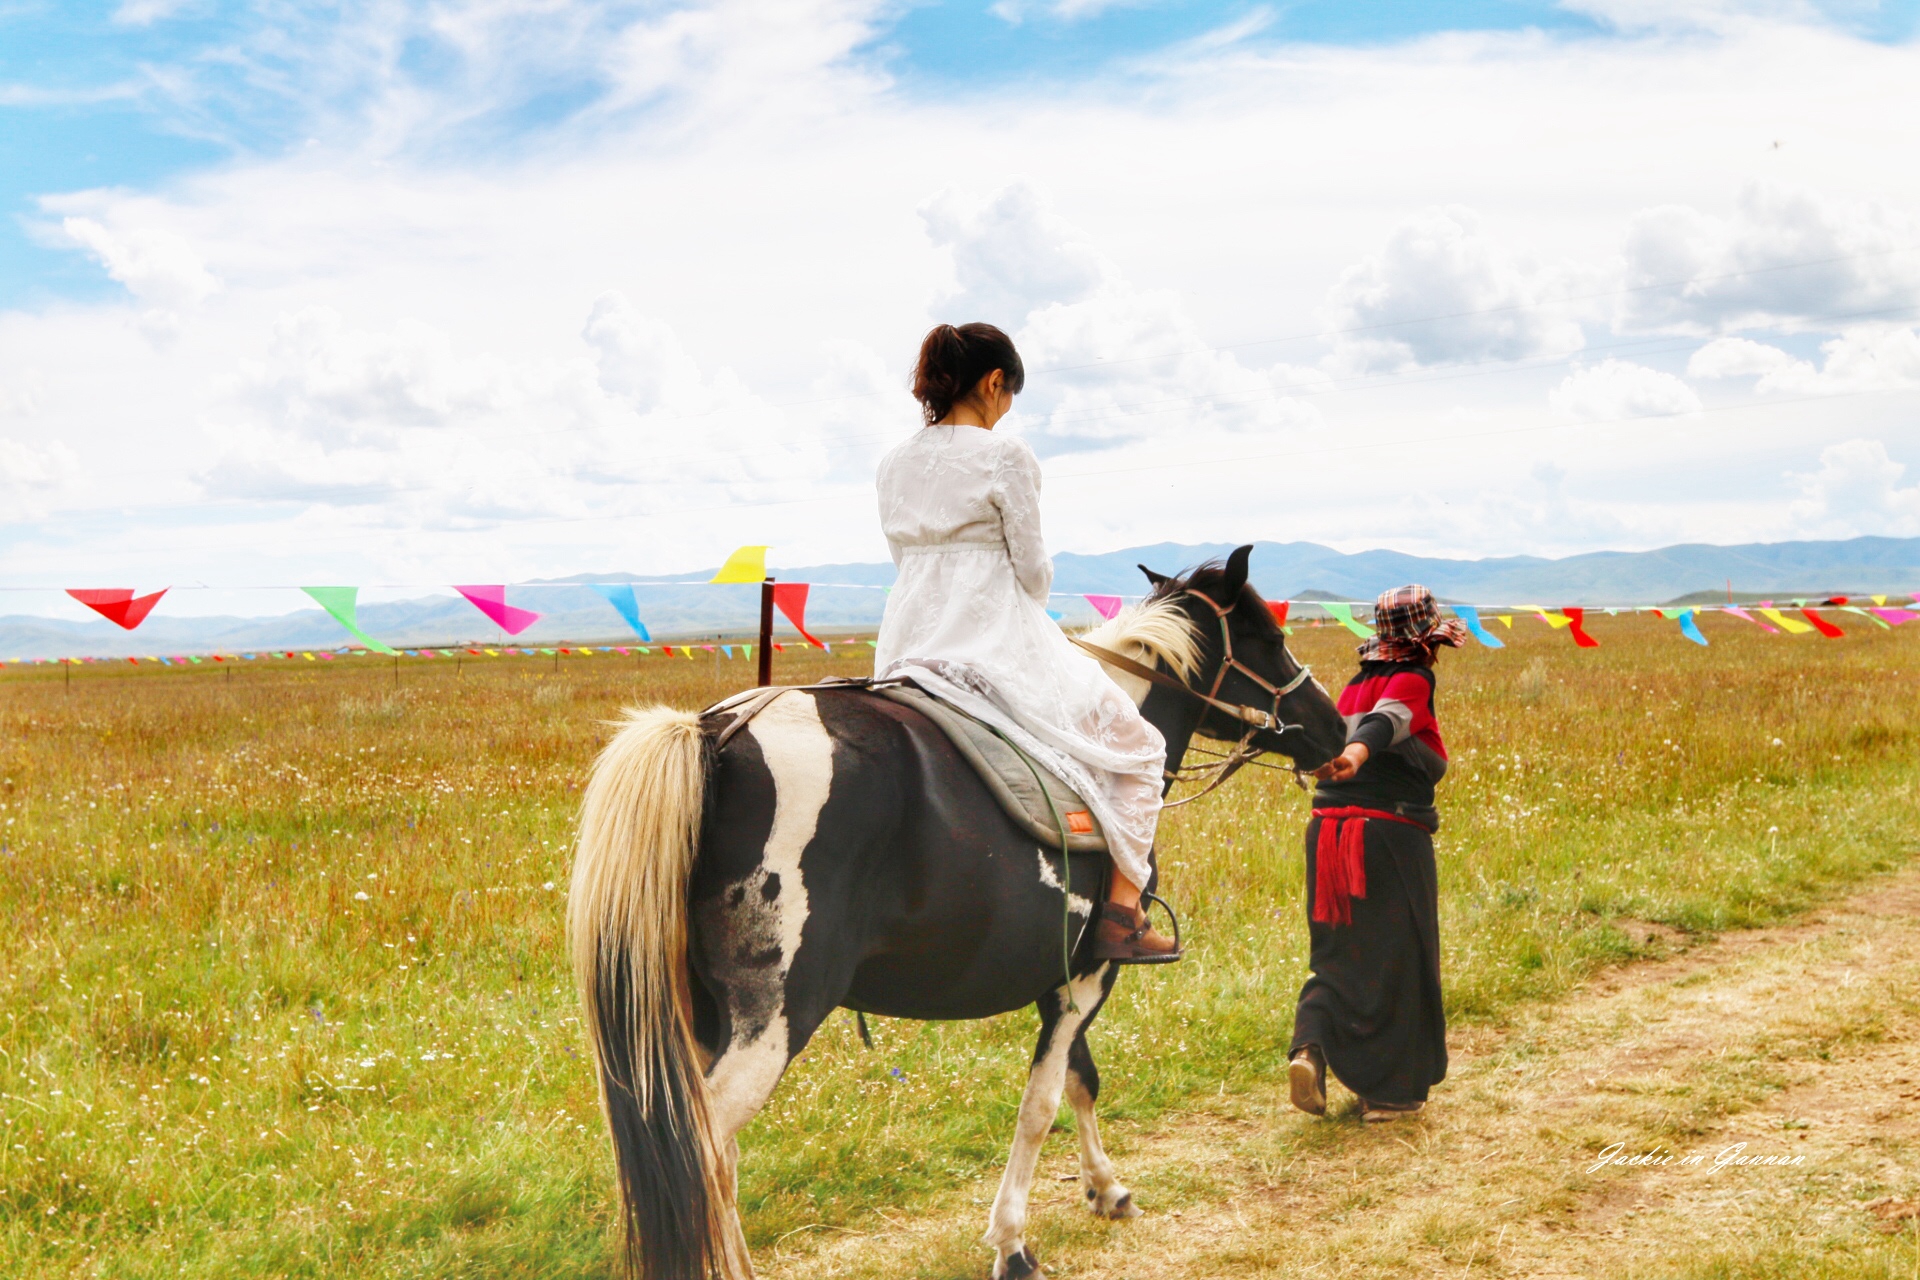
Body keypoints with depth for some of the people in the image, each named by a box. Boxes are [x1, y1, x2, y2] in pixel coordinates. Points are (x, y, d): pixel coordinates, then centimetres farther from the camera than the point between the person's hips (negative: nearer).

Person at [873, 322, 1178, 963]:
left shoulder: (894, 465, 10)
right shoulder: (1006, 455, -9)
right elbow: (1033, 573, -8)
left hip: (908, 650, 7)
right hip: (994, 645, -6)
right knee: (1138, 746, 10)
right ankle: (1122, 912, 3)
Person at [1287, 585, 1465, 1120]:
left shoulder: (1356, 684, 15)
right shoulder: (1413, 680, -5)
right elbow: (1387, 720, -27)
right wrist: (1359, 752, -45)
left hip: (1329, 830, 6)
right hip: (1391, 834, -6)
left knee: (1338, 953, 14)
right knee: (1396, 960, 6)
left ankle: (1309, 1046, -10)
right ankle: (1388, 1090, 12)